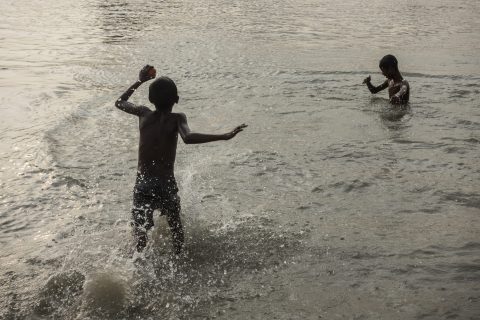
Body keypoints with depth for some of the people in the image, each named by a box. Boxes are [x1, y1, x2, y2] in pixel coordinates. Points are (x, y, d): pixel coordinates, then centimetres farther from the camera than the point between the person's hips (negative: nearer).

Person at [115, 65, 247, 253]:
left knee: (140, 232, 11)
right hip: (165, 185, -2)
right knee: (176, 228, 20)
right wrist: (225, 136, -31)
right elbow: (188, 138, -28)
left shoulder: (144, 114, 3)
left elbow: (119, 103, 22)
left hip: (141, 186, 2)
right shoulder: (176, 119, -7)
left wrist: (140, 81, 30)